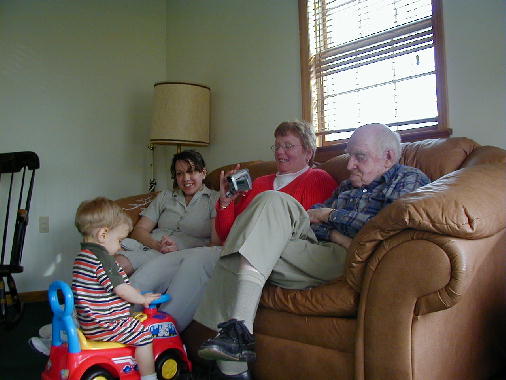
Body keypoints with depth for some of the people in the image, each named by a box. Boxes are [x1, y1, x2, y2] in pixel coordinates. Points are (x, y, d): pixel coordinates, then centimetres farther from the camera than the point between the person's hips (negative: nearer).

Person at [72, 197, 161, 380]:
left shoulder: (82, 256, 9)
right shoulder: (103, 259, -22)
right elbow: (121, 289, -20)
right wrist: (143, 299, -3)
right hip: (104, 324, -10)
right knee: (144, 335, -5)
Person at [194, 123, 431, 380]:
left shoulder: (410, 179, 12)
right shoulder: (348, 185, 31)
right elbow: (312, 215, 16)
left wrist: (333, 216, 1)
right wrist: (334, 233, -7)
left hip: (348, 258, -7)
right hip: (318, 250, 7)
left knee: (274, 202, -21)